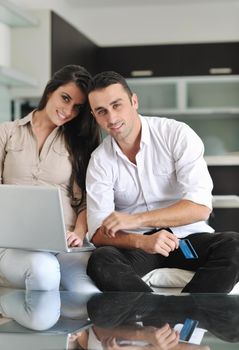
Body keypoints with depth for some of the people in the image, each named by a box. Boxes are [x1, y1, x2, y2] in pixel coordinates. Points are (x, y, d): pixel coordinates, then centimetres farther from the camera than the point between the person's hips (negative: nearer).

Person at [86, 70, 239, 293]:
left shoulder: (177, 134, -8)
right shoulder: (99, 161, -1)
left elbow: (200, 206, -17)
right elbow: (99, 233, -10)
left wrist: (135, 220, -26)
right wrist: (143, 242, -31)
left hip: (186, 236, 0)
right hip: (135, 244, 1)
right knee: (100, 262, -31)